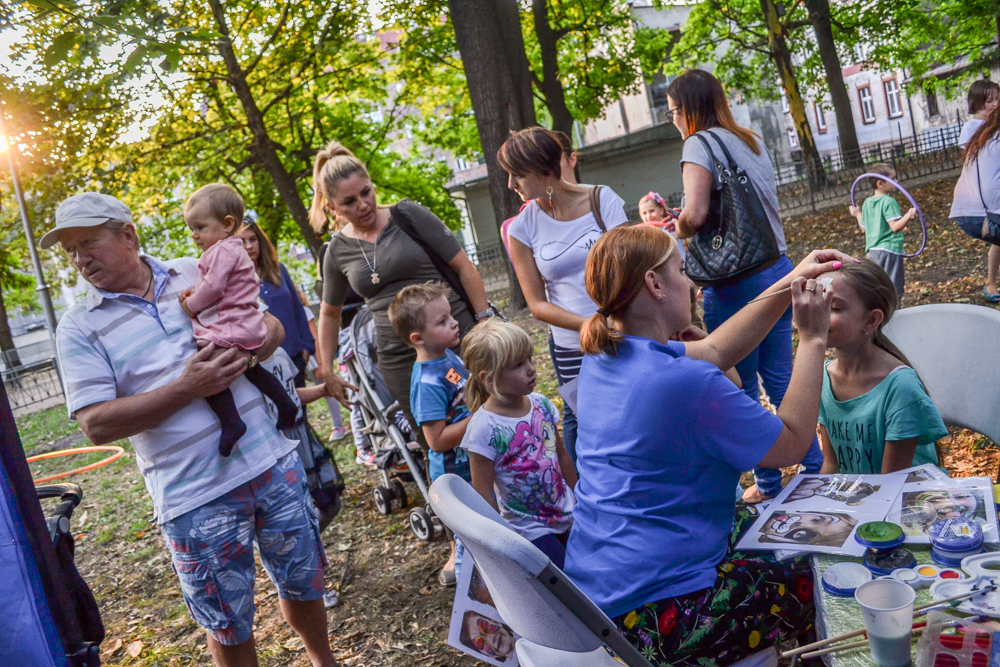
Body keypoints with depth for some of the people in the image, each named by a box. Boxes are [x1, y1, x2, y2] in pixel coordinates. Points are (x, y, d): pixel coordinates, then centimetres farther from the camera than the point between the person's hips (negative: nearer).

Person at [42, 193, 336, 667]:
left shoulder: (195, 273, 6)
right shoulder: (80, 328, -2)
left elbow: (271, 326, 10)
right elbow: (97, 425, -10)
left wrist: (243, 351, -12)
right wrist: (188, 388, -19)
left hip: (274, 463, 3)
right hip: (197, 499, -2)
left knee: (304, 582, 19)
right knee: (228, 628, 10)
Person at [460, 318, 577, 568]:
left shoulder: (541, 404, -4)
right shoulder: (485, 428, -22)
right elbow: (483, 492, -16)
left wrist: (579, 500, 16)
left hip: (569, 516, 6)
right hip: (529, 531, -6)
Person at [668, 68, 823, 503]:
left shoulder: (700, 144, -10)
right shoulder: (751, 140, 14)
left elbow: (695, 214, -23)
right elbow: (763, 207, 16)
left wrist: (678, 231, -2)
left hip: (735, 282, -8)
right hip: (778, 269, 8)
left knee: (742, 390, 6)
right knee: (781, 379, 17)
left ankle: (769, 484, 17)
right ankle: (815, 470, 25)